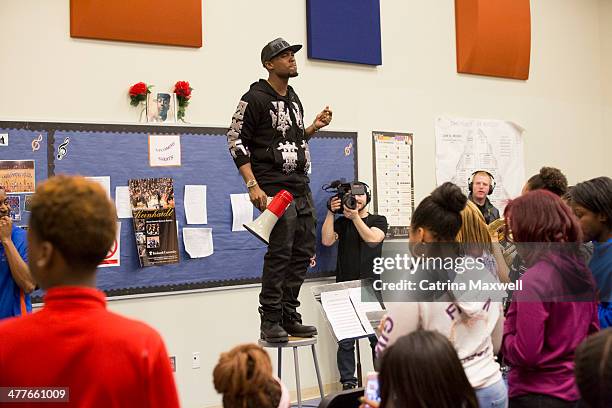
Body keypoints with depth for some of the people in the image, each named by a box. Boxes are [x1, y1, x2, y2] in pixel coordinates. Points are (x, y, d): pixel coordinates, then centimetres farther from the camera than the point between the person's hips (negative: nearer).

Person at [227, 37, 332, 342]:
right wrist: (252, 185, -18)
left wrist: (314, 127, 11)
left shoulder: (294, 99, 20)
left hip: (301, 188, 8)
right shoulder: (255, 98, -6)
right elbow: (236, 140, -10)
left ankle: (289, 316, 18)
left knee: (304, 252, 8)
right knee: (280, 251, -11)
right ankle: (270, 321, -1)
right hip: (273, 188, -8)